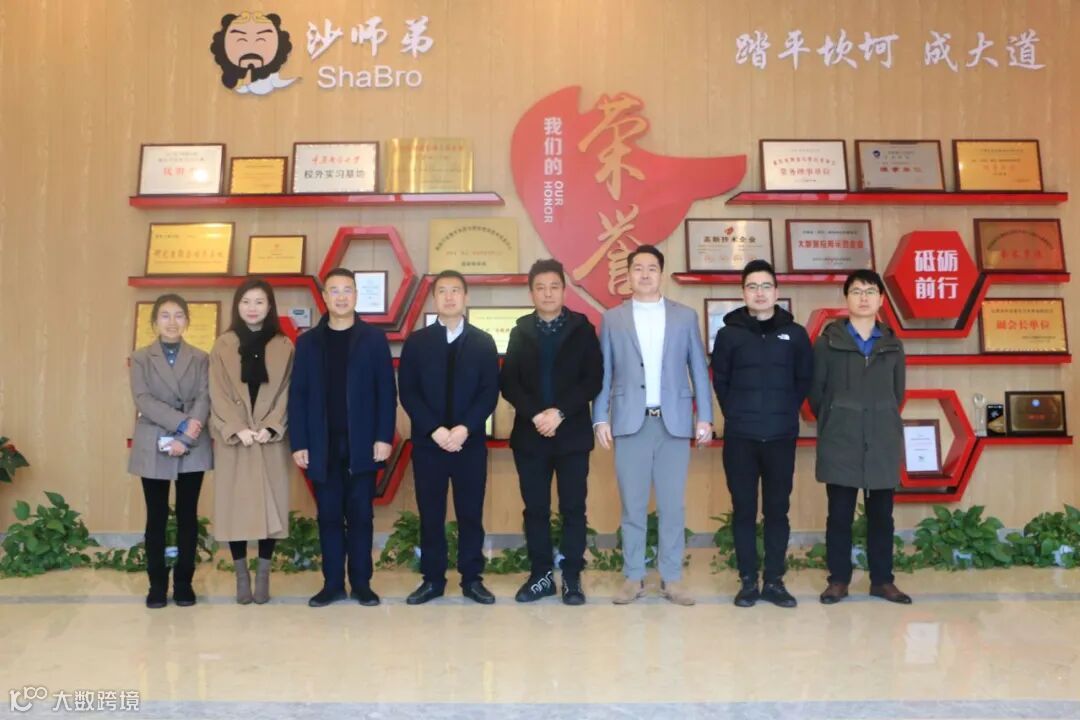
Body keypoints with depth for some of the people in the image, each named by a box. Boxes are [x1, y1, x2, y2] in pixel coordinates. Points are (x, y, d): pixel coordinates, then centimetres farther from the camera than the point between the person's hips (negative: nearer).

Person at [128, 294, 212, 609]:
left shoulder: (200, 358, 7)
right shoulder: (140, 358, 6)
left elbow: (204, 399, -3)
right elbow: (143, 399, -7)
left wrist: (186, 438, -17)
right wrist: (181, 423, -19)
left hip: (193, 449, 0)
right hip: (153, 448, 0)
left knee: (188, 515, 5)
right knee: (157, 517, 5)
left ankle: (183, 582, 14)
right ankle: (157, 584, 14)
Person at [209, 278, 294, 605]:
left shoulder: (284, 347, 5)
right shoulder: (223, 346, 5)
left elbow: (286, 392, 1)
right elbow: (218, 394, -1)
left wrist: (270, 427, -12)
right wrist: (238, 429, -13)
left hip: (271, 439, 0)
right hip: (233, 439, 0)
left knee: (269, 505, 1)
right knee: (235, 505, 1)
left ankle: (263, 575, 12)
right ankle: (241, 575, 13)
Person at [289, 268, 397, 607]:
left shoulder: (374, 338, 3)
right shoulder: (308, 341, 7)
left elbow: (386, 391, -1)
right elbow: (298, 395, 4)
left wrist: (385, 437, -9)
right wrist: (298, 443, -3)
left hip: (362, 444, -1)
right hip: (323, 446, 1)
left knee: (361, 515, 5)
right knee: (329, 516, 7)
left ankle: (361, 583, 14)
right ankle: (333, 584, 16)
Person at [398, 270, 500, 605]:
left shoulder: (483, 342, 6)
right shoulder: (416, 342, 6)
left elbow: (490, 392, -1)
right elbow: (407, 393, -1)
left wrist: (464, 428, -14)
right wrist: (435, 430, -13)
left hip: (470, 442, 0)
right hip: (427, 442, 0)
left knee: (471, 513, 4)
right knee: (430, 514, 5)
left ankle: (472, 579, 15)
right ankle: (432, 579, 15)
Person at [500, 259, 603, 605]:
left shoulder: (582, 328, 3)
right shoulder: (521, 331, 9)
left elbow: (594, 379, -5)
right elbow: (508, 382, 1)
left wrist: (559, 413, -16)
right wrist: (535, 414, -15)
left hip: (572, 433, -2)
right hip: (529, 434, 2)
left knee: (573, 508, 3)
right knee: (535, 509, 7)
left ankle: (572, 577, 13)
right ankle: (541, 575, 17)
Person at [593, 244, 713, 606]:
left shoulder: (685, 316, 8)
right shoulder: (612, 318, 7)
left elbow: (698, 368, 7)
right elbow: (603, 372, 6)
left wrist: (705, 417, 1)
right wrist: (600, 419, -2)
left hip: (674, 421, 1)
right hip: (630, 421, 0)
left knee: (673, 505, 4)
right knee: (633, 505, 4)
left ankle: (671, 579, 14)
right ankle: (633, 578, 14)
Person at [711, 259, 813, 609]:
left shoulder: (795, 333, 5)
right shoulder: (728, 334, 2)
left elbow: (805, 379, 11)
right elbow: (719, 380, 8)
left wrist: (786, 412, 6)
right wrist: (736, 413, 4)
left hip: (781, 437, 1)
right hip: (739, 438, -1)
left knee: (777, 510, 7)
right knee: (744, 511, 5)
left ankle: (774, 581, 16)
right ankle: (748, 581, 14)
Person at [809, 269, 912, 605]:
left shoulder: (893, 345, 10)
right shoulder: (827, 342, 0)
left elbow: (898, 393, 16)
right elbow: (816, 392, 3)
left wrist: (883, 423, 11)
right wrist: (832, 424, 7)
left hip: (883, 442, 3)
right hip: (840, 442, -2)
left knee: (881, 514, 8)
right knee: (840, 514, 3)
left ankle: (882, 580, 19)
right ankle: (838, 580, 13)